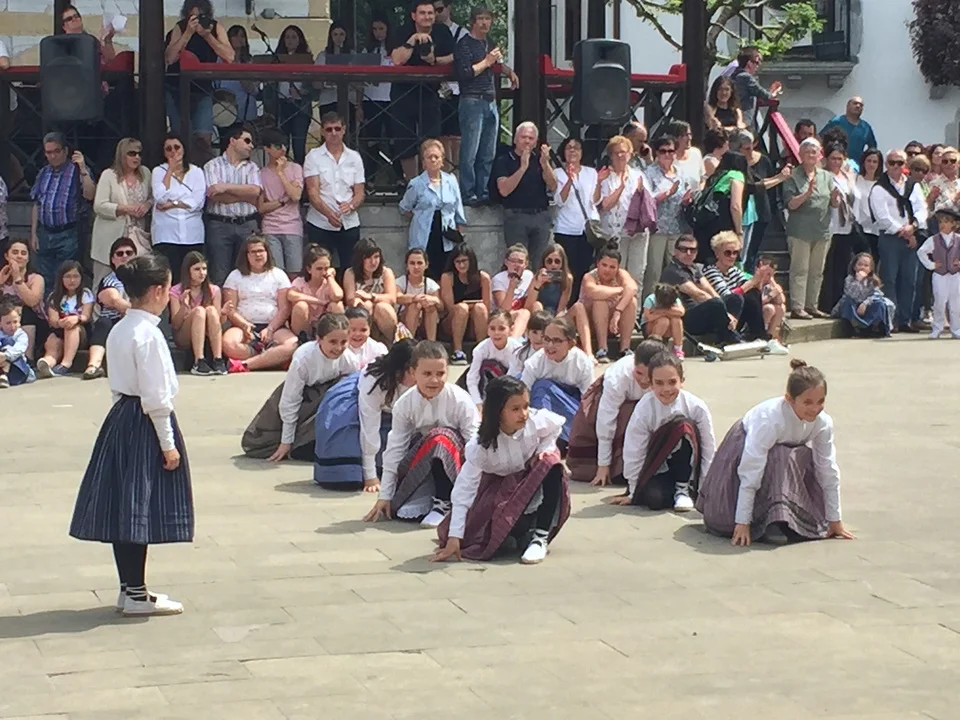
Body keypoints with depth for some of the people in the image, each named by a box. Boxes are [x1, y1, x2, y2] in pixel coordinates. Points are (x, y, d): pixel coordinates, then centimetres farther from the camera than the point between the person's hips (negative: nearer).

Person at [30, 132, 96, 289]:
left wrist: (83, 169, -22)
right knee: (45, 282, 9)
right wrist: (33, 233, 11)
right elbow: (36, 205, 16)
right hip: (44, 234, 5)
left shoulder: (77, 171, -3)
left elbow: (90, 195, -17)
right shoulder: (43, 173, 13)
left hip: (67, 235, -5)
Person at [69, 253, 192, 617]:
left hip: (120, 420, 9)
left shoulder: (118, 330, 9)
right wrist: (168, 443, -13)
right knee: (141, 507, -3)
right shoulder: (148, 334, -17)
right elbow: (156, 397, -18)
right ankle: (137, 596, 3)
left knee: (123, 506, 12)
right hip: (146, 424, -9)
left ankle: (129, 588, 21)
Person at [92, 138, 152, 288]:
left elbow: (153, 197, 19)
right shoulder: (108, 175, -3)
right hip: (111, 237, -3)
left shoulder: (145, 173, 10)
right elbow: (99, 206, -9)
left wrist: (148, 204, -4)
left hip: (137, 236, 3)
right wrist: (125, 209, -17)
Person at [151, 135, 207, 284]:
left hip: (192, 234, 1)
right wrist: (170, 170, -2)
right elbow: (160, 197, -9)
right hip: (166, 234, -1)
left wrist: (172, 204, -7)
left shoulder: (196, 171, 10)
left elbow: (198, 202, -2)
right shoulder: (158, 171, 8)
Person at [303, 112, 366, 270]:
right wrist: (328, 213, -25)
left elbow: (360, 192, 8)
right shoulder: (313, 156, 1)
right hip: (320, 224, -2)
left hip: (349, 224, 2)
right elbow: (312, 192, -8)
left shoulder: (354, 157, 10)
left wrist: (351, 205, -16)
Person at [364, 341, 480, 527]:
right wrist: (384, 496, -4)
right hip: (423, 463, 3)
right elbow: (394, 450, -4)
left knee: (441, 437, -37)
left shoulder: (460, 401, -18)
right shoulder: (404, 405, -8)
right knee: (400, 511, -21)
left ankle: (444, 503, -23)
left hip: (457, 462, -3)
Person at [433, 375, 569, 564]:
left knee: (552, 464, -33)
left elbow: (557, 425, 0)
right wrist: (454, 538, -33)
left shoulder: (538, 422, -27)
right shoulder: (480, 446, -31)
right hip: (499, 487, -1)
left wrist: (545, 448, -21)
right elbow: (464, 489, -29)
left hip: (534, 481, 1)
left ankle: (540, 537, -24)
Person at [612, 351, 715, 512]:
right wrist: (633, 493, -1)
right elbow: (634, 453, -8)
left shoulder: (696, 407, -15)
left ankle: (684, 488, -16)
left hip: (686, 468, 1)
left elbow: (708, 450, -6)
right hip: (657, 471, -1)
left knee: (683, 426, -29)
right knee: (653, 498, -34)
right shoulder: (643, 410, -17)